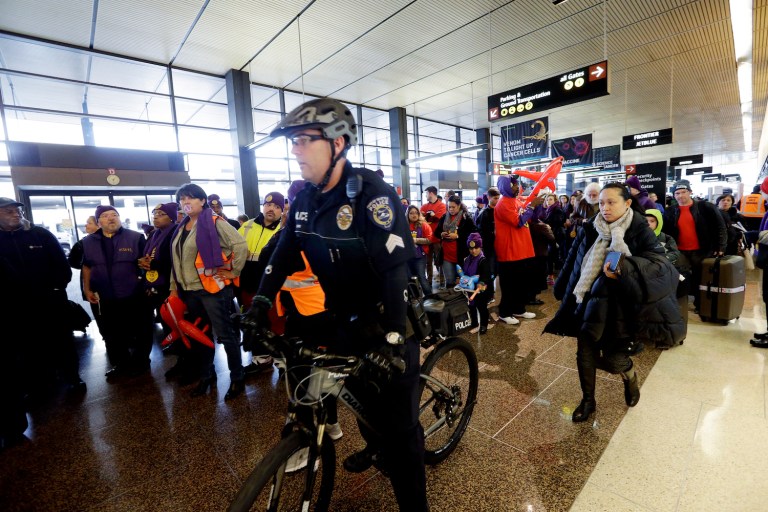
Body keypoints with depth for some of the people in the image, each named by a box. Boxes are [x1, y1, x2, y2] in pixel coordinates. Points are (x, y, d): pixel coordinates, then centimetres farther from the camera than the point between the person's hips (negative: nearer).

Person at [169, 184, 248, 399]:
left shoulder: (214, 222, -10)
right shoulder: (182, 228, 15)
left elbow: (241, 245, -18)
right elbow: (178, 260, 20)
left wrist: (233, 272, -14)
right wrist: (174, 286, 17)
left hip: (213, 288, -8)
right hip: (190, 291, 8)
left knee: (225, 333, -1)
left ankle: (237, 378, 14)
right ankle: (206, 375, 34)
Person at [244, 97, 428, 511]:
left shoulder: (371, 192, -23)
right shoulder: (304, 199, -1)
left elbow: (397, 268, -30)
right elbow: (284, 253, 5)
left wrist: (393, 336, -35)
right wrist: (260, 303, -3)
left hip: (387, 322, -7)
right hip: (346, 319, 7)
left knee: (398, 419, 2)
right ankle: (376, 449, 55)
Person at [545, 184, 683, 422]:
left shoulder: (640, 231, -7)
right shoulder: (589, 229, 1)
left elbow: (659, 261, -19)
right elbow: (573, 262, 8)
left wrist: (626, 267, -36)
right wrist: (564, 293, 13)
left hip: (619, 305, -3)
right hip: (590, 302, 3)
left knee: (612, 358, 2)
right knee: (585, 353, 4)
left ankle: (629, 375, 41)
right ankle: (588, 401, 26)